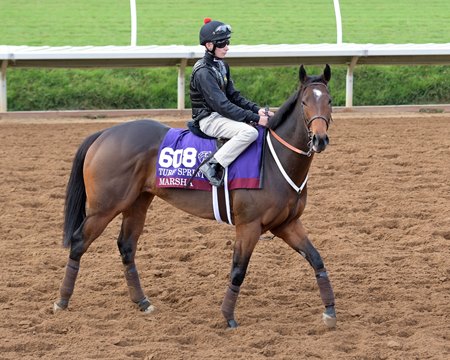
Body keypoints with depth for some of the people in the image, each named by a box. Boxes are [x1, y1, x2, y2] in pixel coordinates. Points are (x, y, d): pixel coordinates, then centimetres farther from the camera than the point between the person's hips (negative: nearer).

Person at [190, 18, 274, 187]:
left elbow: (234, 96, 13)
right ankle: (213, 165, -26)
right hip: (208, 120, -10)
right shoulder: (203, 72, -20)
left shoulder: (222, 65, 10)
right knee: (250, 131, -31)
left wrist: (257, 110, -4)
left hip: (221, 115, 10)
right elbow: (222, 105, -25)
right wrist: (255, 118, -26)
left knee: (267, 124, 6)